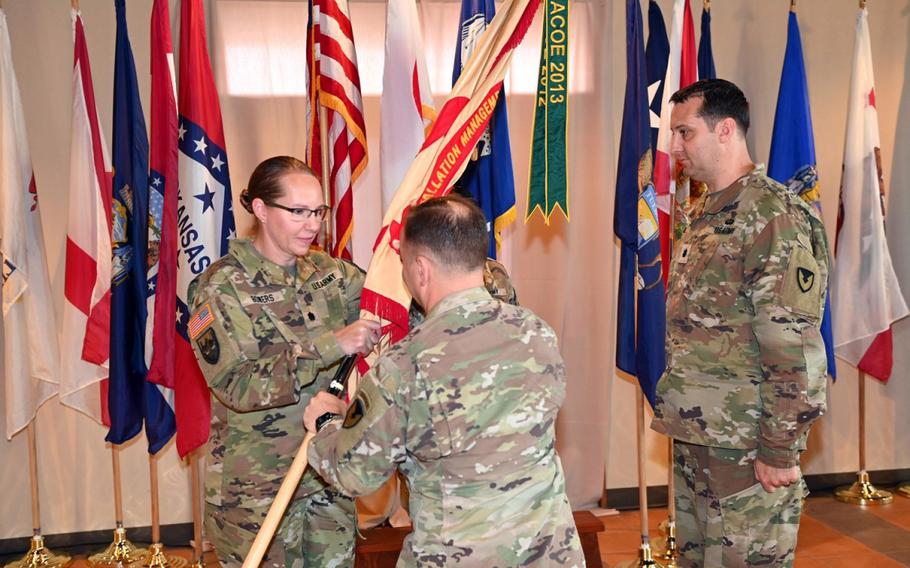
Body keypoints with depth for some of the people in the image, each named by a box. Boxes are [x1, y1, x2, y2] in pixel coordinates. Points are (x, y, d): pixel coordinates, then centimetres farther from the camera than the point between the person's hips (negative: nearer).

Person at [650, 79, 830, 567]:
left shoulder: (773, 216, -15)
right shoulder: (705, 218, 13)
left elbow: (795, 348, -19)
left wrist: (780, 451, -18)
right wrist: (677, 416, 16)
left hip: (746, 447, -9)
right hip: (692, 435, 9)